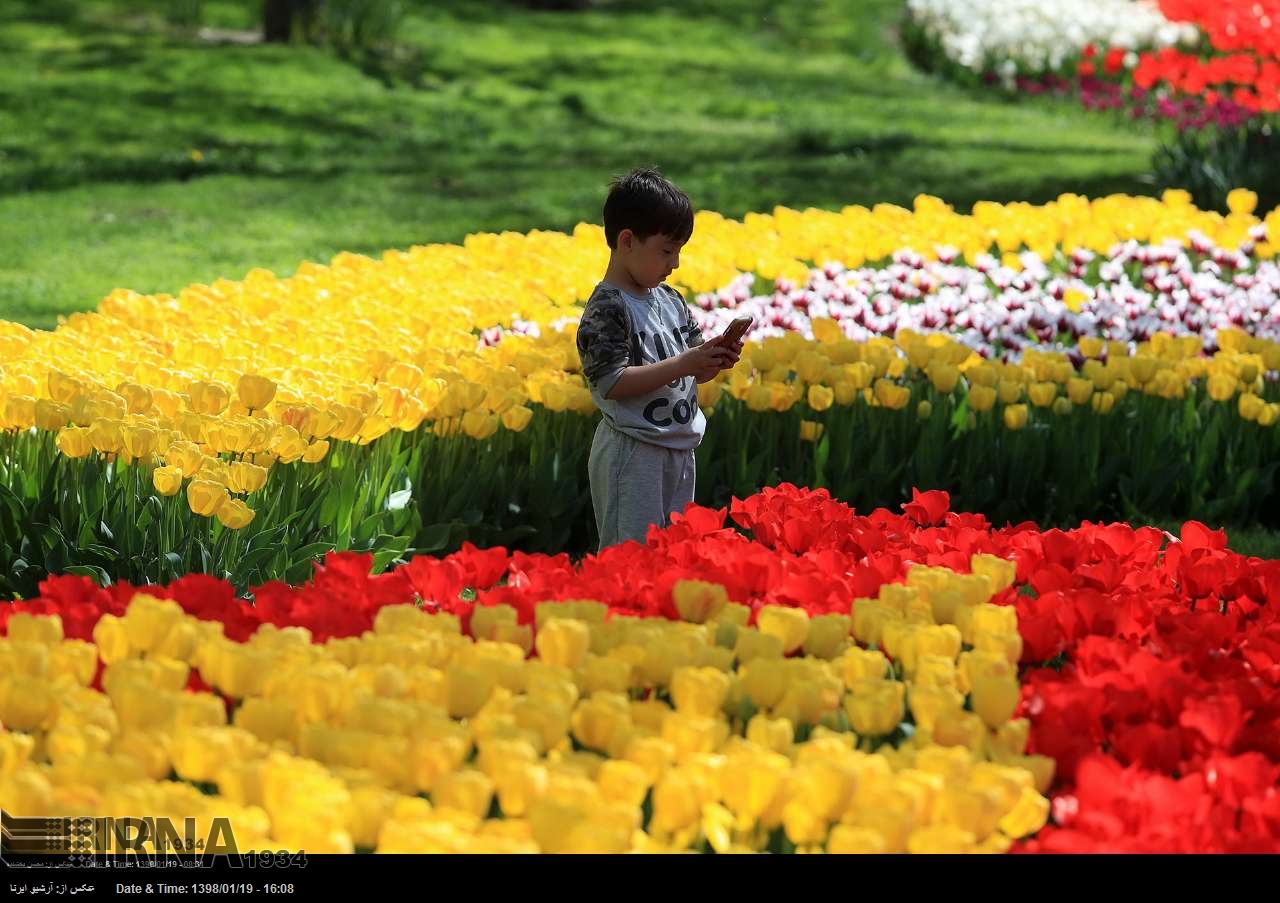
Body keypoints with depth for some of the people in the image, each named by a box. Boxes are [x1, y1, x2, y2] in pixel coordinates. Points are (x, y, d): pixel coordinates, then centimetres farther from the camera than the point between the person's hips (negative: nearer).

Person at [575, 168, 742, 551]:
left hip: (680, 449, 9)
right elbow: (611, 382, -22)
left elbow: (691, 372, 16)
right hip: (633, 451, -9)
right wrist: (683, 364, -22)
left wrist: (714, 360, -6)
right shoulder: (607, 308, -14)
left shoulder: (671, 300, 11)